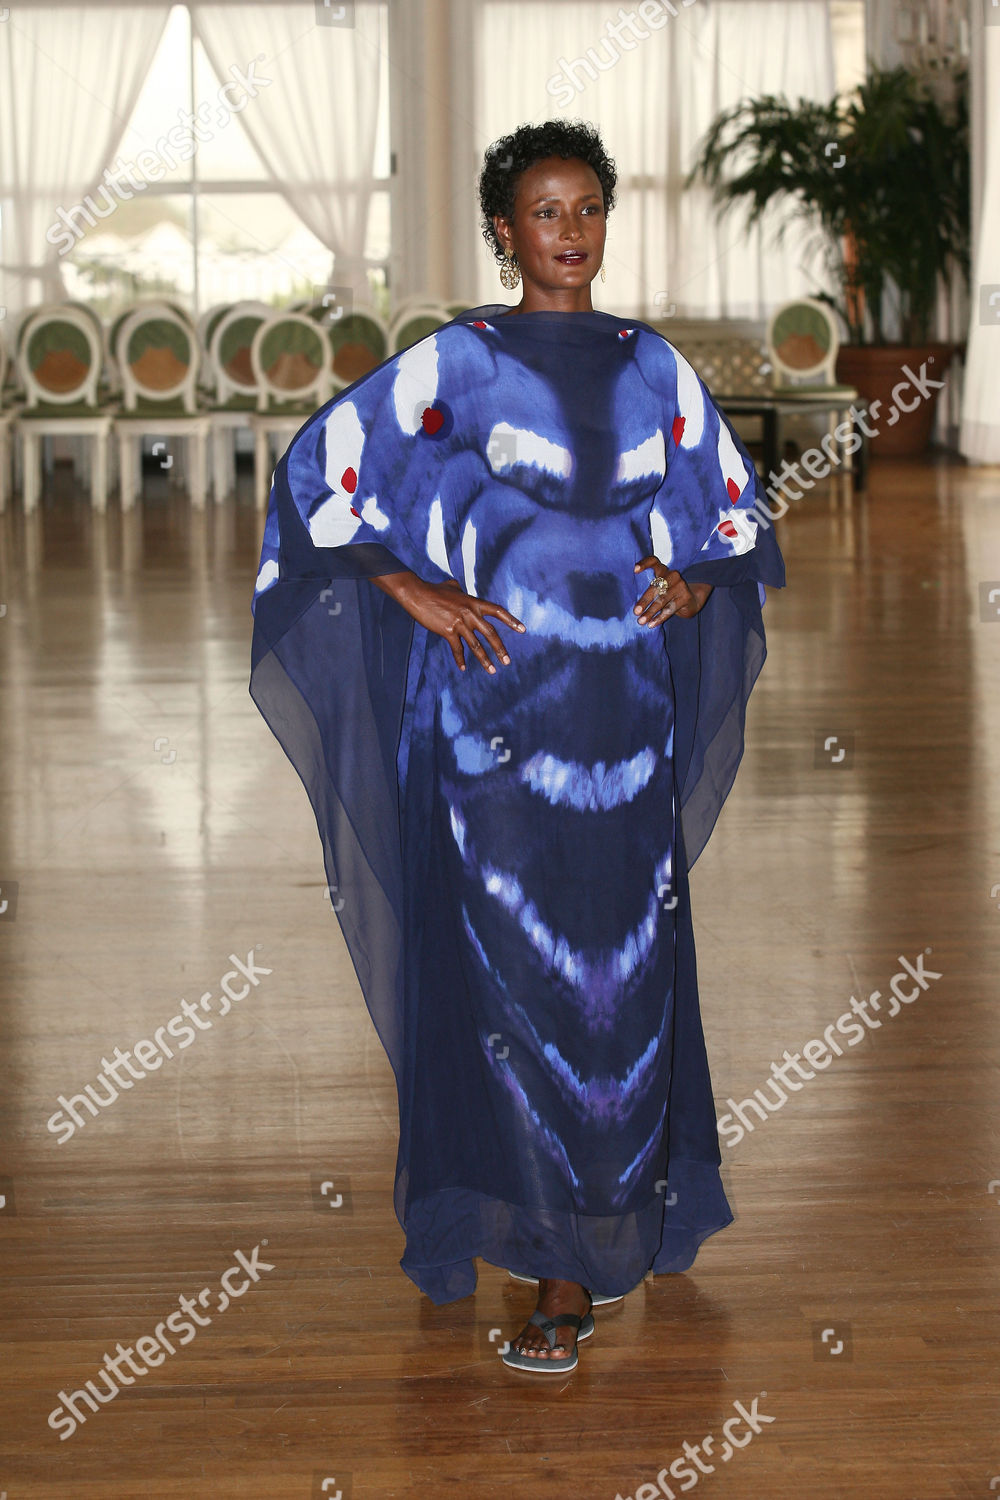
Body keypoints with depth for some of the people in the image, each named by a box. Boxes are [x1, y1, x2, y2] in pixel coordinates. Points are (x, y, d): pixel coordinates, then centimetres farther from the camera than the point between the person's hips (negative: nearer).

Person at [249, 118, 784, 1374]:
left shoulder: (654, 367, 10)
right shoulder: (455, 363, 0)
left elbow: (732, 505, 21)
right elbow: (323, 470, 1)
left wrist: (697, 576, 1)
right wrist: (411, 588, -7)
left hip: (630, 707, 3)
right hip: (499, 700, -3)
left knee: (624, 965, 4)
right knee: (514, 966, -3)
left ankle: (583, 1254, 16)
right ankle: (561, 1258, 7)